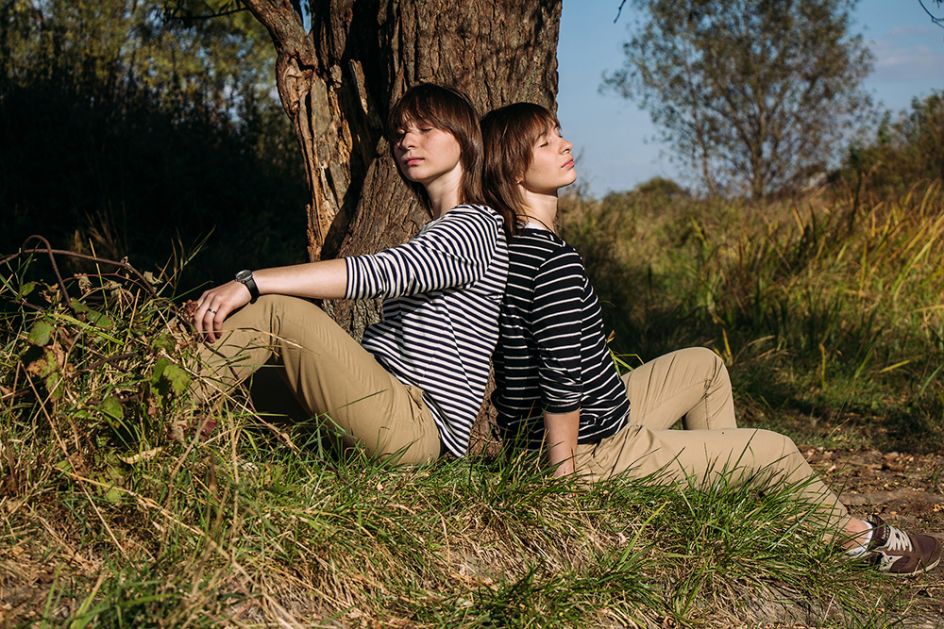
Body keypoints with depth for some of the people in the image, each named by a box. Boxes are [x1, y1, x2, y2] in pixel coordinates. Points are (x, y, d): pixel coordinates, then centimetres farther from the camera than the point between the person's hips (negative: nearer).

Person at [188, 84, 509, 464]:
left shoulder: (475, 227, -5)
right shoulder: (434, 238, 26)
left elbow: (375, 273, -22)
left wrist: (251, 283, -27)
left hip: (419, 427, -9)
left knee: (271, 309, -19)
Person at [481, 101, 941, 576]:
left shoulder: (515, 247, 4)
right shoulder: (554, 261, -28)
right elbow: (562, 383, -30)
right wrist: (565, 476, -19)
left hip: (598, 425, 10)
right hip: (592, 455, -10)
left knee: (703, 363, 26)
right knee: (775, 450, 6)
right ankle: (856, 536, 33)